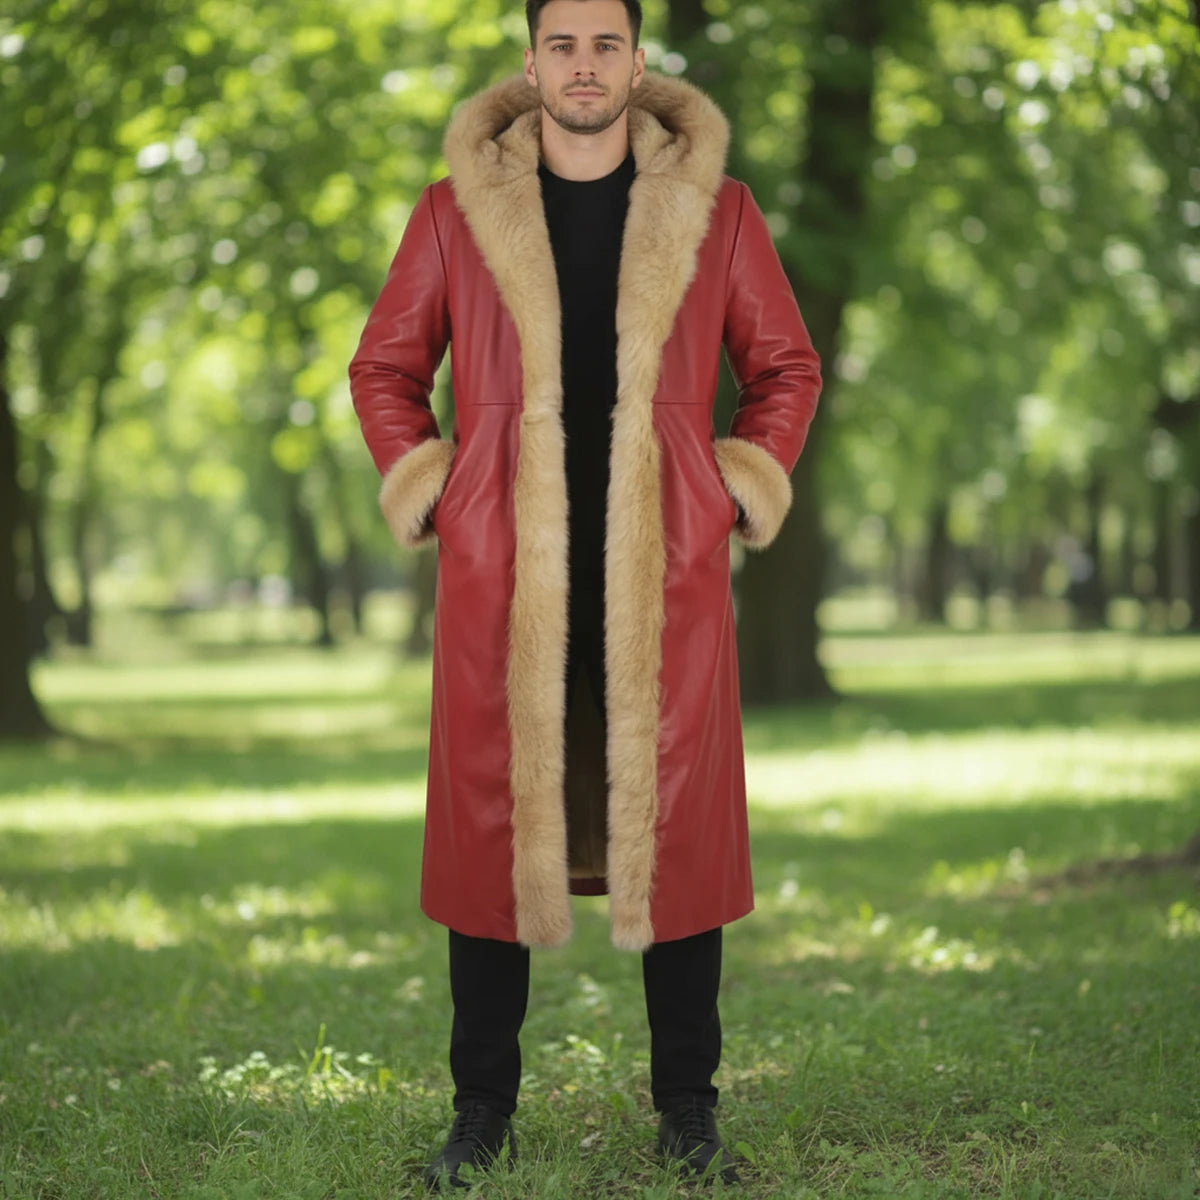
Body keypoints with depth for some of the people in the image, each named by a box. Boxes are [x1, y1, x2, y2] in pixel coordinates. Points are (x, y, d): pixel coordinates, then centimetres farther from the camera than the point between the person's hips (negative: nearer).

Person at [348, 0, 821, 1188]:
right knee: (491, 834, 2)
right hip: (505, 588, 0)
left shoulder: (715, 211, 5)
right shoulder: (455, 212, 5)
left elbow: (784, 367, 13)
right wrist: (428, 501, 2)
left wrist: (739, 501, 3)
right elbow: (385, 367, 12)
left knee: (675, 833, 2)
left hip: (665, 583, 0)